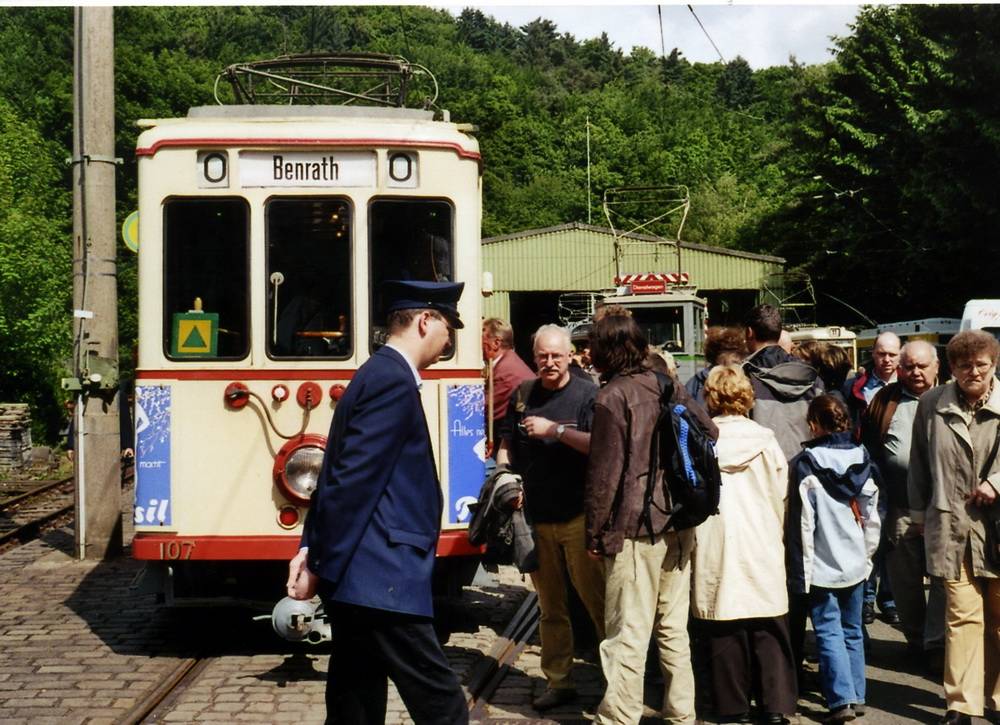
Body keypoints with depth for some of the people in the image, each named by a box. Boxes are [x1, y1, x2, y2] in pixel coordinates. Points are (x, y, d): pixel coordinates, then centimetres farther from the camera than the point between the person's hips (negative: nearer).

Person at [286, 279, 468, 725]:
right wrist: (320, 564, -15)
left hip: (353, 575, 11)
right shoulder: (394, 381, -14)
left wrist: (313, 549, 9)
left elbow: (340, 475, 17)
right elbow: (353, 482, -19)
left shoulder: (376, 374, 18)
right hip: (379, 581, -11)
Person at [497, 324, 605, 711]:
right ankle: (558, 681, 18)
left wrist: (555, 430, -17)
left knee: (596, 599, -4)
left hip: (578, 515, -5)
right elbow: (507, 444, 19)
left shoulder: (586, 394, -3)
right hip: (536, 516, 5)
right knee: (550, 606, 10)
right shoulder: (522, 396, 11)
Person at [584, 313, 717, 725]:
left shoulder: (612, 397, -10)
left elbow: (605, 471, -11)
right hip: (679, 524, 7)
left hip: (635, 526, -7)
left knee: (628, 634, -4)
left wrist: (595, 533, -4)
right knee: (673, 628, 15)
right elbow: (709, 433, 12)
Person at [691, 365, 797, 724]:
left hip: (714, 550, 0)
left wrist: (695, 537, 15)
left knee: (724, 631, 5)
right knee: (768, 629, 6)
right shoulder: (764, 440, -3)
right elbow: (780, 496, 5)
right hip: (761, 549, 1)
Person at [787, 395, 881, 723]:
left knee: (829, 632, -1)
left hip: (822, 564, -5)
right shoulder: (862, 459, 1)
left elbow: (802, 522, -13)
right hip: (855, 563, 5)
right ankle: (857, 696, 19)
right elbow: (872, 516, 6)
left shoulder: (806, 465, -14)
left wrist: (800, 568, -6)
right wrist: (867, 554, 17)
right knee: (852, 630, 15)